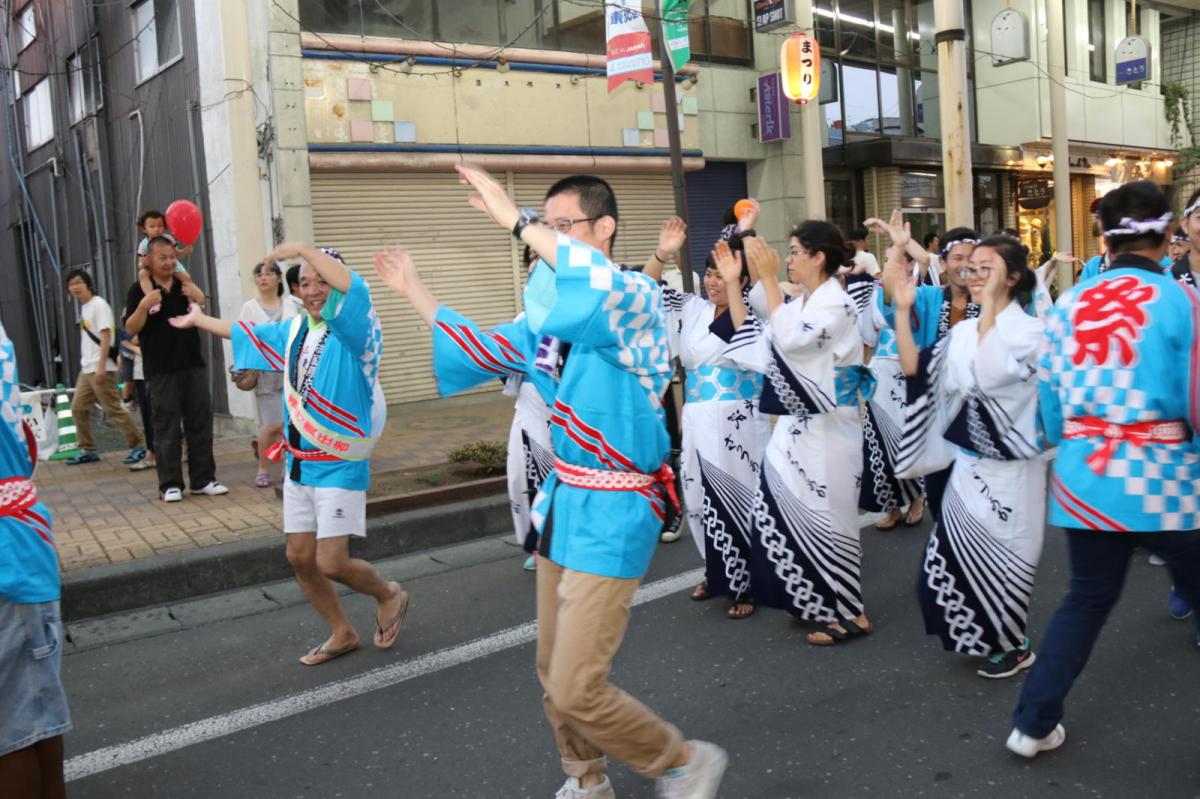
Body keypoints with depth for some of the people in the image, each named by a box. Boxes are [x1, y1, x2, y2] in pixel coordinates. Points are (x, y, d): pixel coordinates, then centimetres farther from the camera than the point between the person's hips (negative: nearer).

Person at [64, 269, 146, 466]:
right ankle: (88, 450, 18)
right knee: (78, 408, 11)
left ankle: (138, 446, -3)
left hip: (101, 369, -9)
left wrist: (101, 366, -24)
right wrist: (87, 365, 19)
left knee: (114, 409, -9)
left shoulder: (99, 304, -10)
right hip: (86, 369, 9)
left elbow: (106, 335, -18)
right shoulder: (83, 307, 17)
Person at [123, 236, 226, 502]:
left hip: (193, 364, 4)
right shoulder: (140, 290, 0)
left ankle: (203, 480, 14)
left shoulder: (186, 285, 12)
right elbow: (131, 329, -5)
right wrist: (144, 306, -22)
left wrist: (200, 301, -5)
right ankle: (170, 484, 8)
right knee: (167, 429, 0)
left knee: (201, 423, 6)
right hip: (161, 369, -4)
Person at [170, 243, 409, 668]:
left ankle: (389, 595, 21)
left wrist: (302, 247, -27)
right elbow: (244, 332, 30)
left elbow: (353, 286, -36)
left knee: (331, 563, -10)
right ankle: (342, 633, 30)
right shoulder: (293, 331, 11)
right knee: (300, 558, 11)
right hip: (299, 463, 8)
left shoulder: (353, 328, -13)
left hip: (340, 466, -8)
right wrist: (199, 320, 44)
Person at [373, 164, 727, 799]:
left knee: (576, 687, -7)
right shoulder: (555, 312, 9)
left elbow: (604, 286, -39)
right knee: (552, 672, 16)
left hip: (613, 511, -8)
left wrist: (514, 219, -34)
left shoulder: (639, 297, -14)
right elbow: (485, 349, 23)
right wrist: (413, 290, 20)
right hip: (563, 498, 8)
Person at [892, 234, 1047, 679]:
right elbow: (914, 368, -3)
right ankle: (986, 638, 29)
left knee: (997, 558, 4)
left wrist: (991, 303, -27)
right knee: (952, 555, 8)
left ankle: (1013, 647, 26)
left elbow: (990, 375, -30)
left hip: (1009, 466, -6)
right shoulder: (963, 332, 6)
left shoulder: (1029, 330, -13)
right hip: (969, 463, 6)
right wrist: (902, 310, -9)